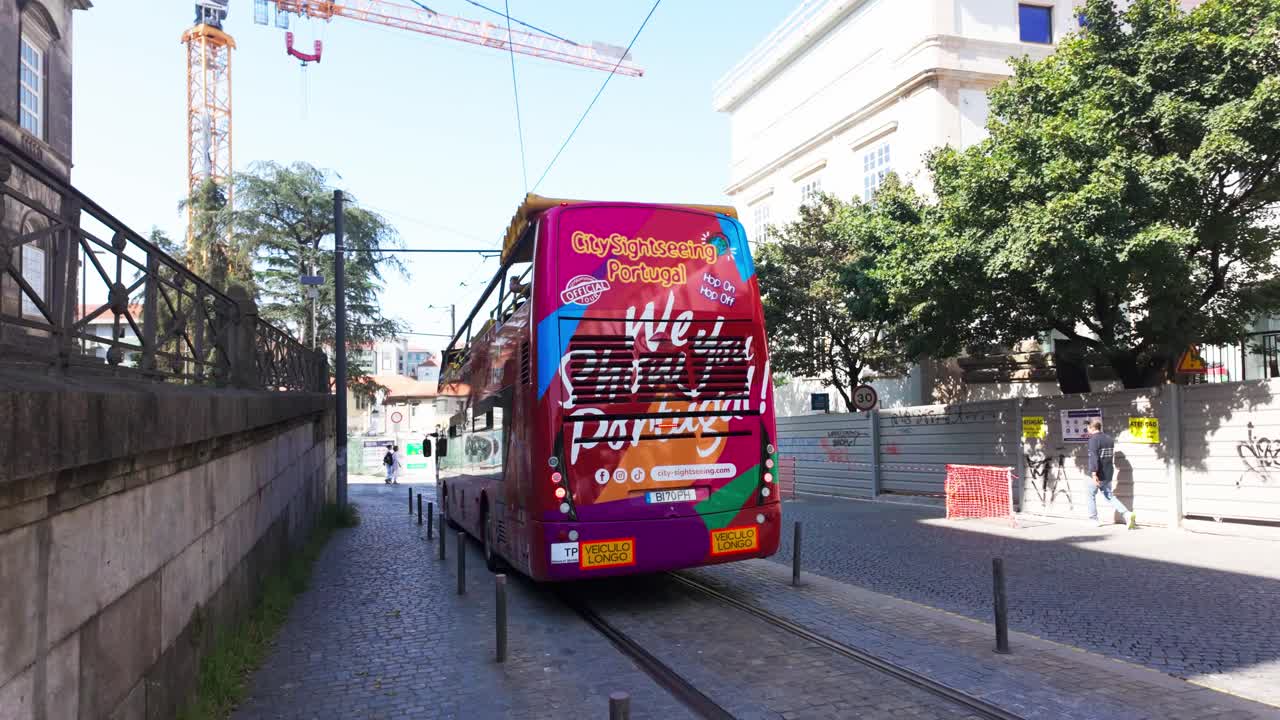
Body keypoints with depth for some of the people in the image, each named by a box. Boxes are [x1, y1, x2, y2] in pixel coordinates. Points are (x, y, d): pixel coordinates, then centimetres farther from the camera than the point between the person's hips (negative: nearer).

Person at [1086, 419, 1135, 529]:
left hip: (1098, 475, -7)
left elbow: (1094, 457, -26)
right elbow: (1111, 456, 20)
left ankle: (1094, 519, 15)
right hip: (1108, 474, 7)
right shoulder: (1109, 439, 10)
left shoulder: (1094, 439, -16)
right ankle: (1127, 514, -3)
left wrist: (1094, 474, -31)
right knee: (1109, 496, 13)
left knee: (1091, 495, 11)